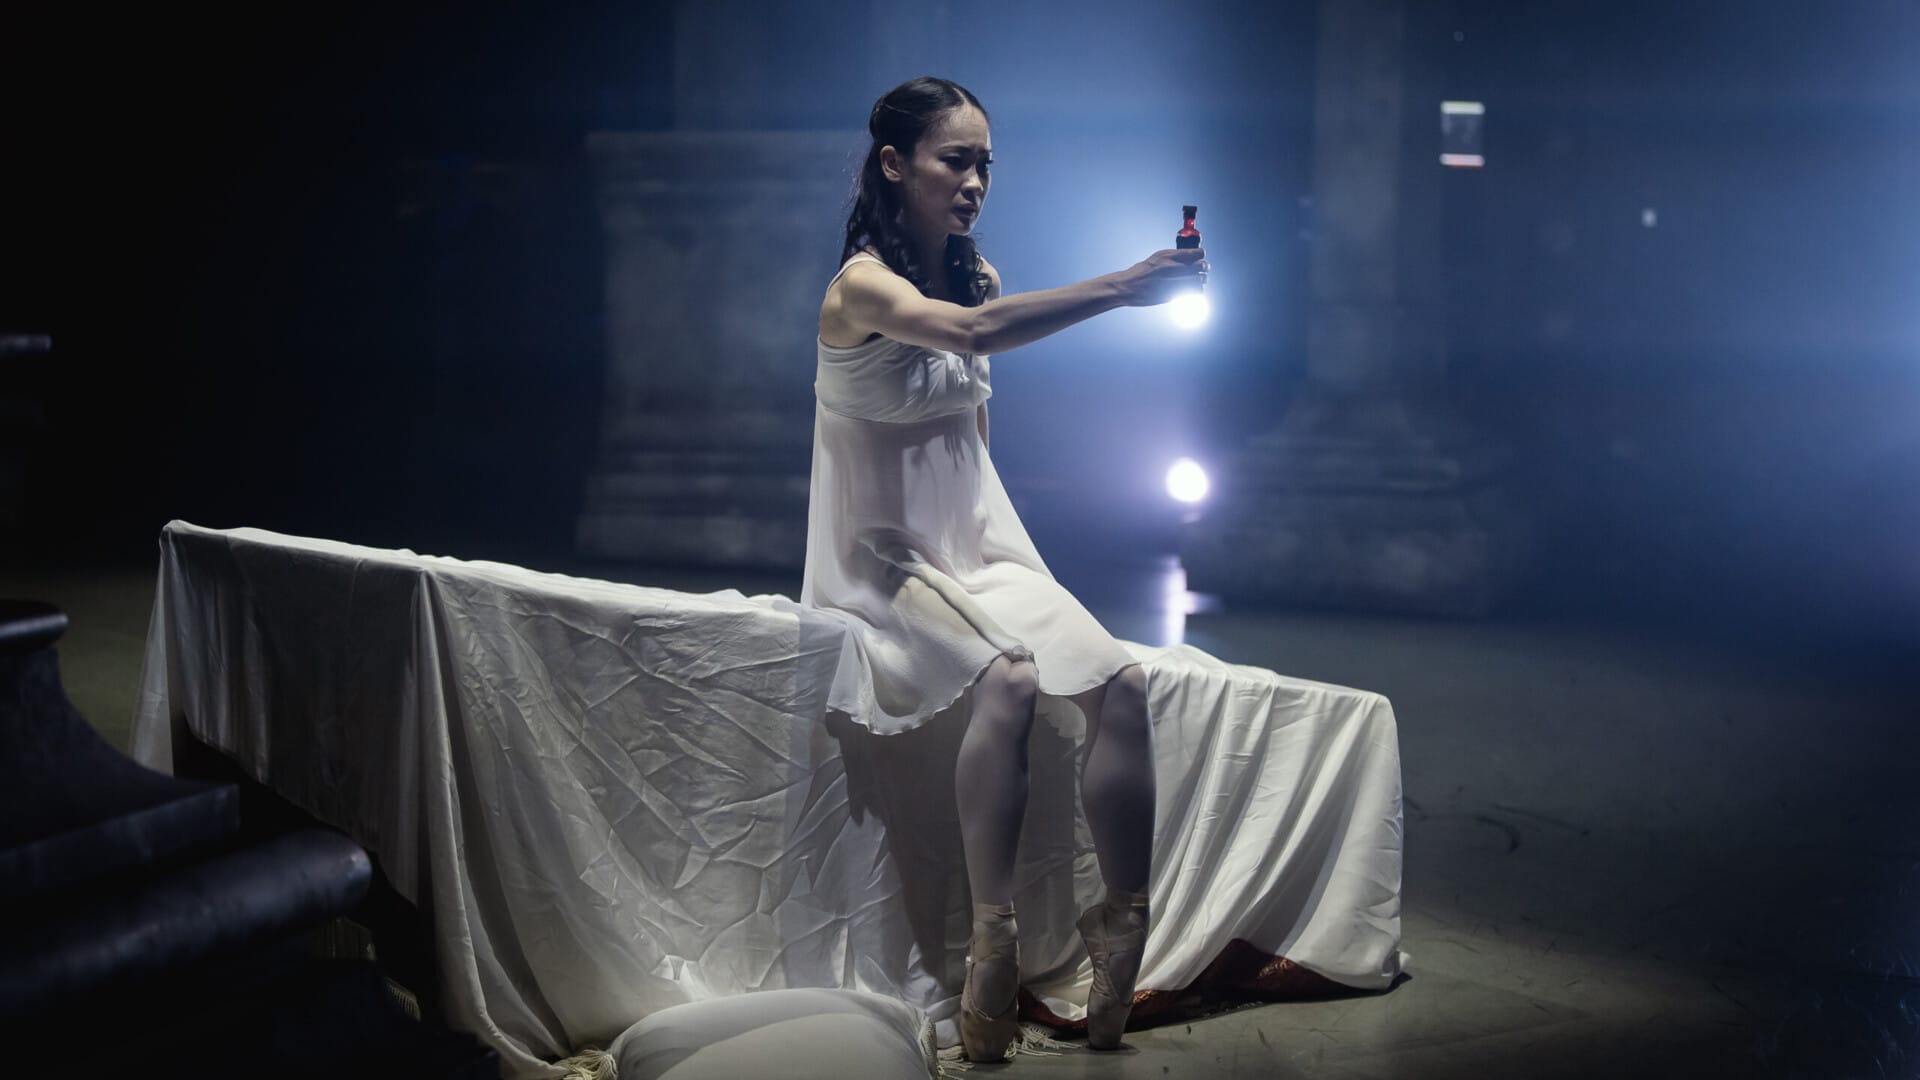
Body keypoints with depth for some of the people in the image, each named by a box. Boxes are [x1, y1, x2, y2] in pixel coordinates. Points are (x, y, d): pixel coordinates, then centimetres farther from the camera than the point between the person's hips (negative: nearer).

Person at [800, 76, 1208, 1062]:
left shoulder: (973, 274, 11)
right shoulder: (861, 284, -13)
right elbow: (970, 333, -36)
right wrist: (1119, 287, -43)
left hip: (977, 549, 7)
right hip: (884, 561, -7)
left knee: (1121, 686, -18)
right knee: (1008, 681, -34)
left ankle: (1123, 929, -14)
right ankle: (992, 944, -28)